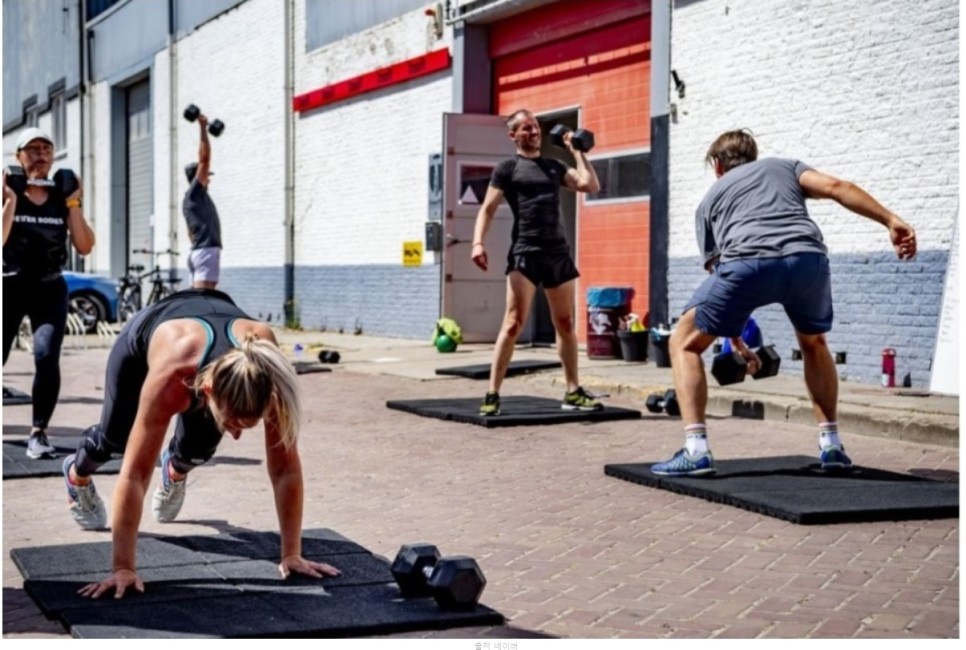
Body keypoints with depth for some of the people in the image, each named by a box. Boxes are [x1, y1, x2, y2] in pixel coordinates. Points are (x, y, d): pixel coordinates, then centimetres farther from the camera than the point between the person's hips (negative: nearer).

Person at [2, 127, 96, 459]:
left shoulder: (62, 198, 2)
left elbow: (84, 247, -5)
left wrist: (74, 204, -10)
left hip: (49, 289, 1)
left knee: (47, 357, -20)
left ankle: (38, 432, -10)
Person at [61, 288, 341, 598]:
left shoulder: (268, 374, -43)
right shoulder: (173, 376, -49)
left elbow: (285, 467, -34)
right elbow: (135, 473, -44)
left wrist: (292, 554, -31)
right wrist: (123, 568, -43)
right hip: (145, 332, -2)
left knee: (199, 448, -4)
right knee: (116, 438, 14)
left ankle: (175, 470, 35)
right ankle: (77, 473, 52)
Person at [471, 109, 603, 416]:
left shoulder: (554, 166, 18)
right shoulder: (507, 168, 5)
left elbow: (591, 185, 9)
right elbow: (487, 209, -2)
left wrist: (577, 151, 11)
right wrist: (478, 242, -17)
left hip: (559, 252, 5)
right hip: (525, 253, -5)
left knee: (565, 325, 9)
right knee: (513, 324, -12)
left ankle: (573, 392, 16)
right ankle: (492, 395, -10)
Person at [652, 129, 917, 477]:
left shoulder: (710, 198, 35)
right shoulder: (784, 166, 36)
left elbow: (717, 269, 35)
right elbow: (836, 187, 15)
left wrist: (738, 345, 43)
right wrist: (892, 222, 7)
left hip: (747, 262, -2)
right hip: (807, 258, 2)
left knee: (684, 343, 17)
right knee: (813, 343, 33)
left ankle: (696, 450, 4)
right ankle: (831, 445, 27)